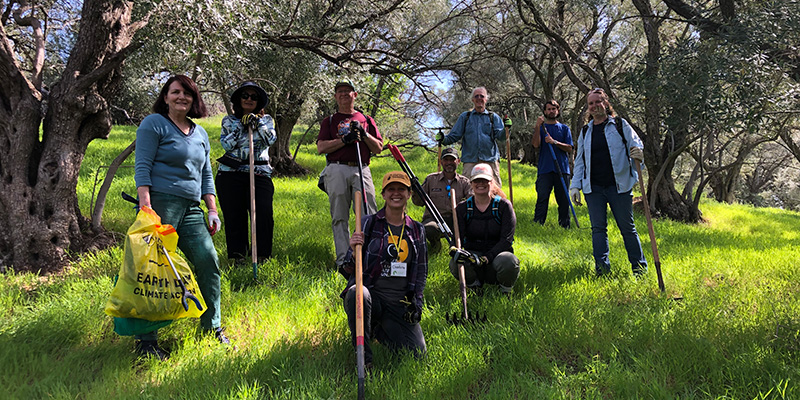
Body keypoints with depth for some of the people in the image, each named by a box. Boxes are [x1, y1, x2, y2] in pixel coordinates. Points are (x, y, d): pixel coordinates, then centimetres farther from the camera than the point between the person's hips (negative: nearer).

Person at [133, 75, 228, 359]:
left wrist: (212, 211, 14)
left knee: (209, 261, 2)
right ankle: (145, 339, 6)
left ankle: (212, 327, 16)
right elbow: (142, 166, -7)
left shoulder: (200, 133, 20)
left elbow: (206, 175, 22)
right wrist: (145, 205, -18)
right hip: (161, 202, -6)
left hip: (191, 208, 7)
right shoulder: (154, 124, 0)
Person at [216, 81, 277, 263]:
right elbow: (226, 144, -1)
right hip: (231, 174, 0)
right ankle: (237, 256, 8)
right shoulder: (229, 120, 14)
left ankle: (262, 255, -1)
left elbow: (270, 139, -2)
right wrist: (241, 126, -6)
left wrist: (258, 124, -12)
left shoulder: (266, 120, 16)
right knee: (234, 216, -2)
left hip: (260, 174, 0)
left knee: (264, 214, -12)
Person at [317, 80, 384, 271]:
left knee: (369, 216, -10)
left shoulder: (367, 120, 22)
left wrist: (364, 134, -2)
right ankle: (343, 260, 1)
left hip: (361, 170, 1)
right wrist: (345, 139, -7)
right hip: (337, 171, 0)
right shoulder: (329, 121, 18)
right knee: (340, 218, -2)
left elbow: (378, 148, 14)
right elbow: (321, 147, 3)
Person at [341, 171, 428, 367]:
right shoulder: (368, 223, 1)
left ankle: (377, 330, 18)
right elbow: (350, 269, 0)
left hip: (400, 303, 3)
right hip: (371, 294, -3)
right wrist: (354, 251, -22)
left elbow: (421, 272, 18)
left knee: (417, 352, -12)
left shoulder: (417, 230, 11)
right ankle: (363, 357, -16)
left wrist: (417, 303, 5)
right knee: (357, 292, -38)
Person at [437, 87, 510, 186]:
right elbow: (454, 135, 13)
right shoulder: (465, 117, 17)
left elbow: (500, 136, 4)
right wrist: (443, 140, -6)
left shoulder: (493, 117, 16)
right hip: (470, 161, 0)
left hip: (491, 160, 0)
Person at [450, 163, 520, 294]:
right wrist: (455, 250, -29)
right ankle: (475, 286, 1)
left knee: (509, 261, -36)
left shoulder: (504, 205, -1)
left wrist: (486, 258, -24)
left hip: (497, 254, -1)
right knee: (455, 263, -32)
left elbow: (506, 239, -9)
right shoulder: (462, 208, 5)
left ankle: (505, 292, -2)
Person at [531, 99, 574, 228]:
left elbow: (569, 149, 4)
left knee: (563, 200, 4)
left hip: (562, 169, 2)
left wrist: (554, 142, -10)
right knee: (542, 199, -7)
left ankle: (565, 226, 10)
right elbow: (535, 144, -6)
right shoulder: (541, 127, 13)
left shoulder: (564, 128, 16)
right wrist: (537, 126, -12)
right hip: (545, 169, -1)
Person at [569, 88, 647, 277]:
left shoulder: (620, 125, 5)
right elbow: (579, 160, 16)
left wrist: (639, 152, -26)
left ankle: (639, 266, 14)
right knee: (598, 228, 0)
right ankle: (602, 267, 4)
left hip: (619, 186, -3)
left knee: (627, 228, 3)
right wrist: (575, 185, 8)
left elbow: (636, 143, -1)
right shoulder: (585, 132, 14)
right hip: (593, 188, 3)